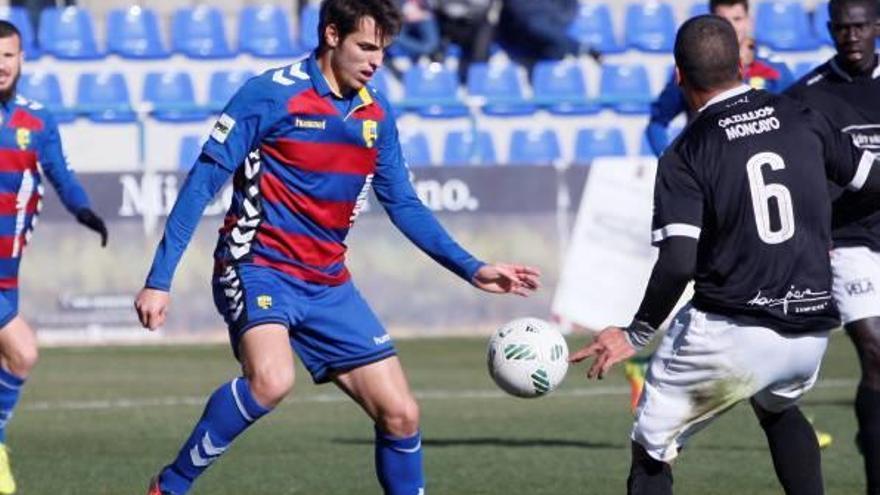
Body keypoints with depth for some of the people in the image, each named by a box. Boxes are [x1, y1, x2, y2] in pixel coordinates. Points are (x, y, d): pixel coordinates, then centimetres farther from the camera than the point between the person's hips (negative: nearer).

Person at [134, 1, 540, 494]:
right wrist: (160, 280, -14)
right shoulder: (271, 95, -11)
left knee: (401, 414, 0)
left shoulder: (376, 114, 8)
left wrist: (473, 269, 9)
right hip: (259, 266, -6)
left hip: (329, 286, 6)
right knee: (271, 380, -34)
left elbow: (404, 206, 18)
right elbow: (203, 183, -10)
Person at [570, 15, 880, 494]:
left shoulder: (686, 154, -7)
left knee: (651, 452, 9)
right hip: (810, 333, 5)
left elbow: (678, 263, -18)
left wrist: (638, 333, -6)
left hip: (726, 335, -5)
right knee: (778, 408, 36)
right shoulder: (801, 117, 4)